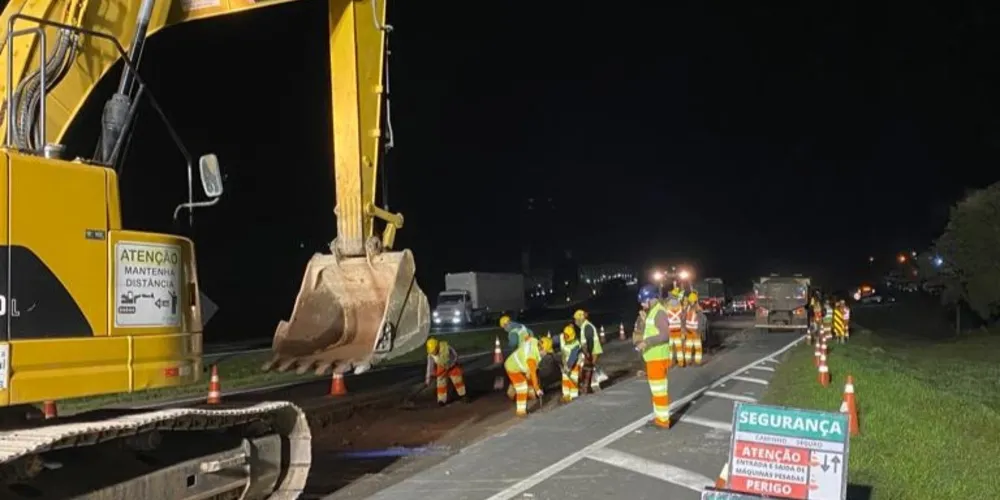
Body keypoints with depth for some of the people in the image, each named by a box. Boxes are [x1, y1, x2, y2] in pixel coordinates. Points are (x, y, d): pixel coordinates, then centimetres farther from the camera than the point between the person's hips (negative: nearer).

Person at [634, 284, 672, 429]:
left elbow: (665, 335, -25)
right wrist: (643, 343, 11)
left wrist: (646, 342, -27)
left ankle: (663, 420, 1)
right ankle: (659, 417, 27)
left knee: (659, 389, -5)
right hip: (653, 357, 11)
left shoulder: (659, 312, -17)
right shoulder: (652, 312, 15)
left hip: (658, 358, -11)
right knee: (656, 389, 17)